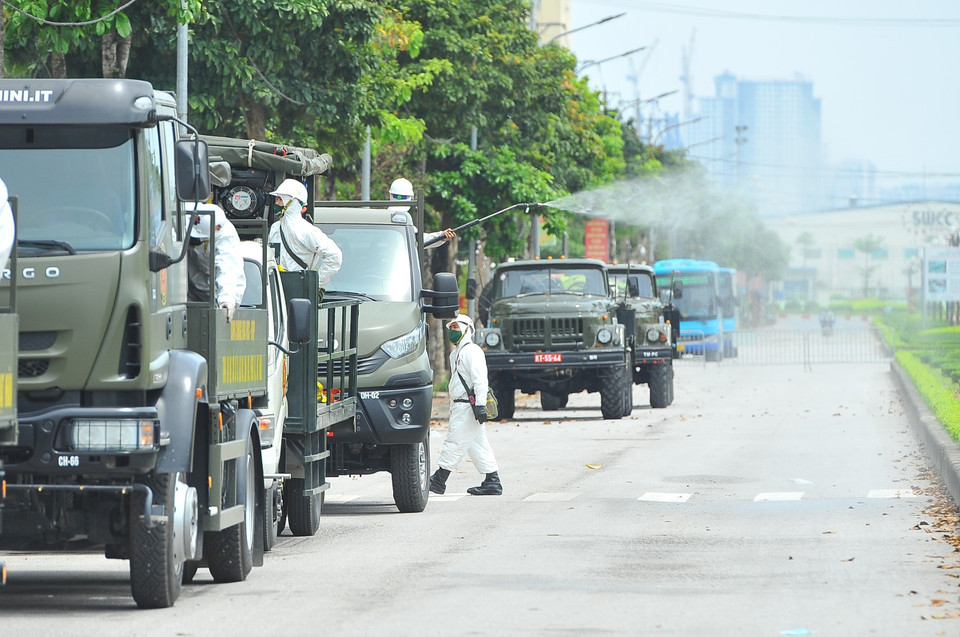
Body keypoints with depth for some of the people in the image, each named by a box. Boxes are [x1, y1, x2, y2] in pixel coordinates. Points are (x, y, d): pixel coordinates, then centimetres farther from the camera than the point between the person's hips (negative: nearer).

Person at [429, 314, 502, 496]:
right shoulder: (456, 353, 21)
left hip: (467, 406, -10)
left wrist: (480, 404, -24)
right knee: (478, 445, 8)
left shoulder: (471, 351, -11)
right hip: (460, 405, 10)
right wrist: (452, 408, 24)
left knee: (455, 442, -6)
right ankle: (492, 482, 8)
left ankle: (439, 480, -3)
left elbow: (480, 379, -19)